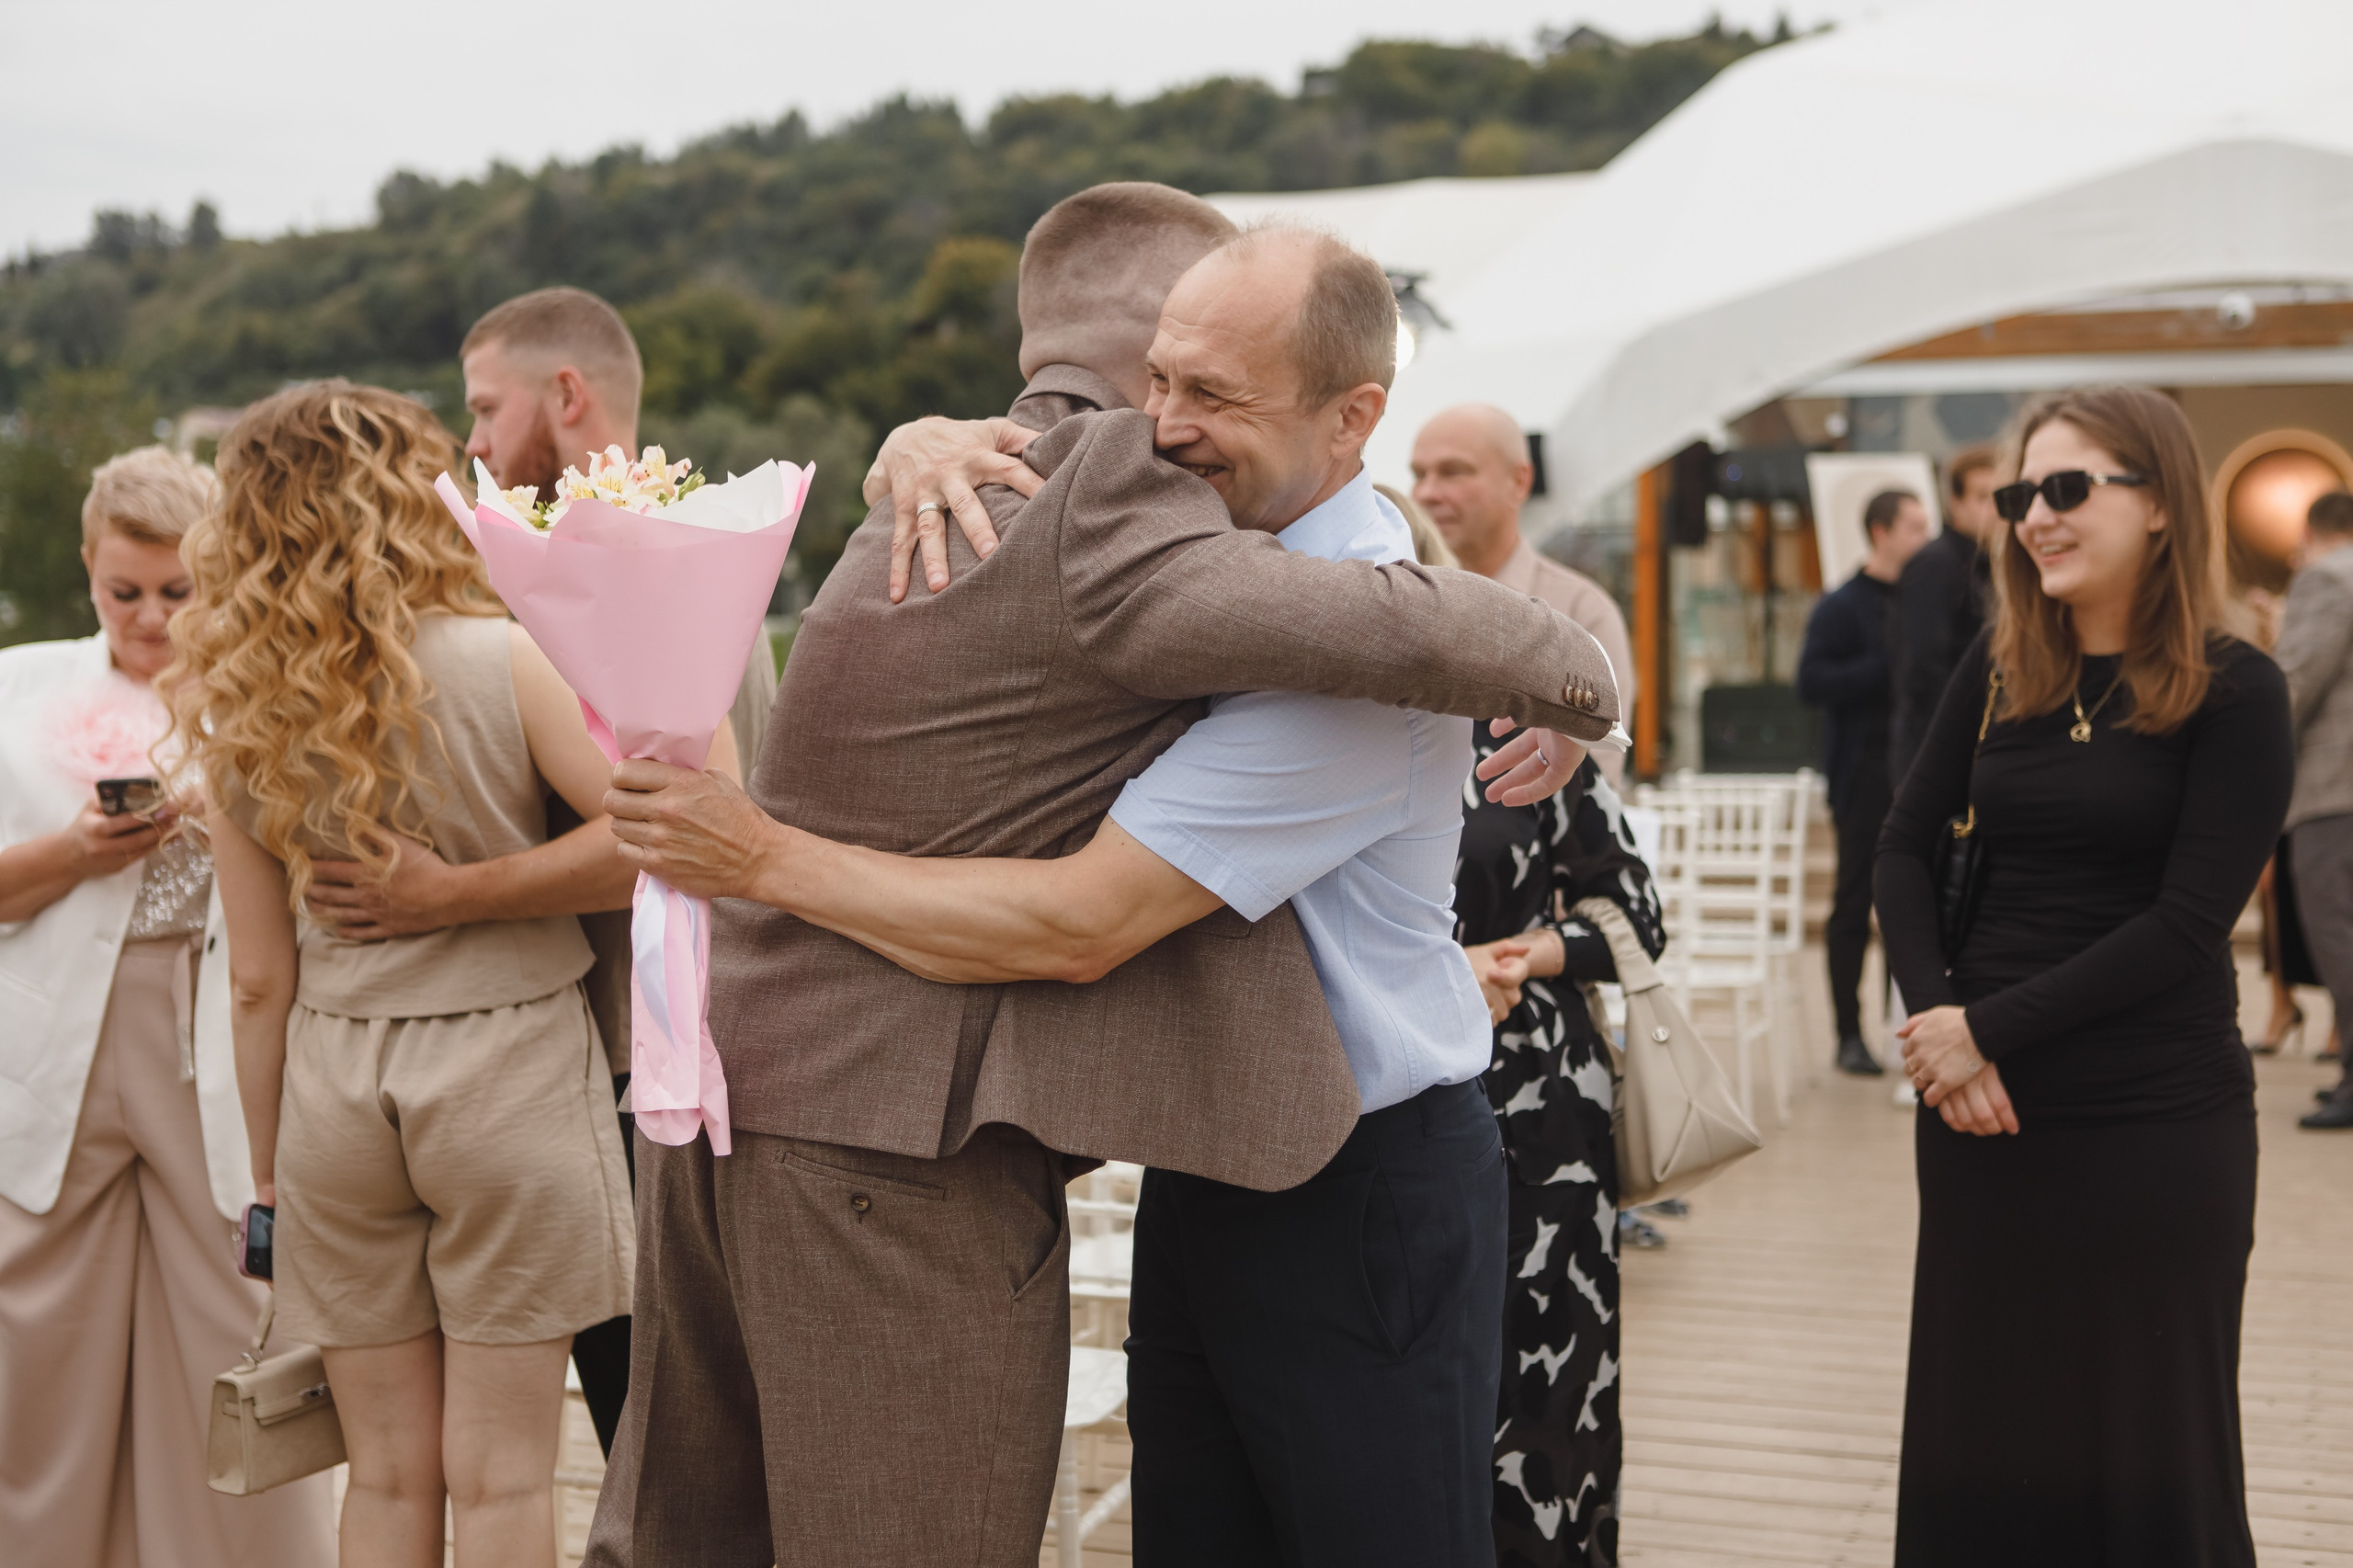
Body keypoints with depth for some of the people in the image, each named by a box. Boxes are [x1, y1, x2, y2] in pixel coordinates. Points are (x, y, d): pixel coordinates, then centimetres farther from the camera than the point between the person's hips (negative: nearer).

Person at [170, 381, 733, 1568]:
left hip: (334, 1082, 4)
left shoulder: (240, 719, 0)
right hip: (507, 1066, -3)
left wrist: (268, 1164, 13)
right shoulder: (498, 660, -12)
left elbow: (259, 979, 3)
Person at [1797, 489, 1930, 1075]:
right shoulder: (1844, 606, -3)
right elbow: (1812, 682, -13)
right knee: (1855, 903, 1)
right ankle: (1849, 1034, 7)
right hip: (1866, 778, -5)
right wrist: (1889, 668, -17)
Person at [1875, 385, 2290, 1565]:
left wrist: (1989, 1026, -15)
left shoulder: (2231, 692, -7)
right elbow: (1907, 844, 7)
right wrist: (1933, 1013, -9)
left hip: (2157, 1123, -4)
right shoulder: (1997, 669, 6)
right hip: (1981, 1115, 4)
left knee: (2149, 1439, 8)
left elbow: (2186, 925, -13)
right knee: (1977, 1436, 12)